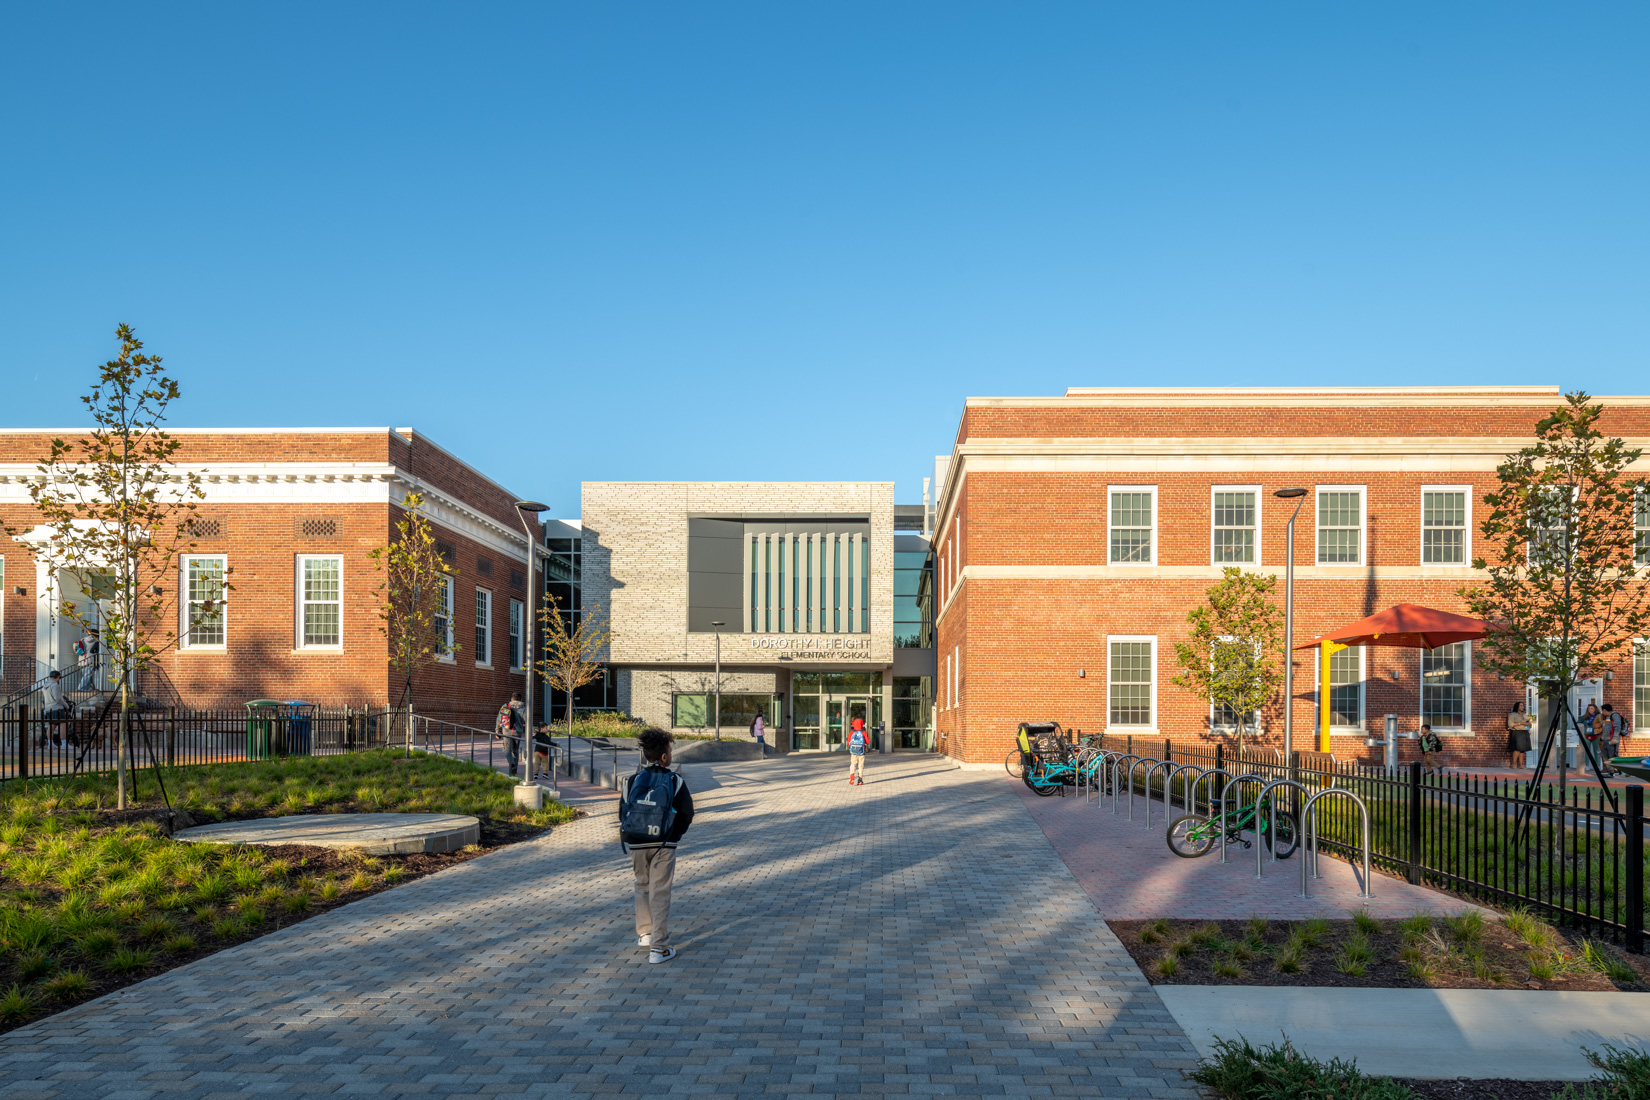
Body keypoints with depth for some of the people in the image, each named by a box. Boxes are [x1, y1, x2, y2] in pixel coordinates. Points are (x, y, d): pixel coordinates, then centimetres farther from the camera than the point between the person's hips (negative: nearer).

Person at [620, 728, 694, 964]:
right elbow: (686, 813, -2)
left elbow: (622, 813, 6)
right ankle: (659, 948, 0)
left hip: (636, 845, 3)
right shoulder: (675, 782, -6)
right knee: (660, 894, 1)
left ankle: (644, 933, 34)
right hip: (663, 846, -3)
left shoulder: (632, 781, 1)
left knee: (642, 887, 23)